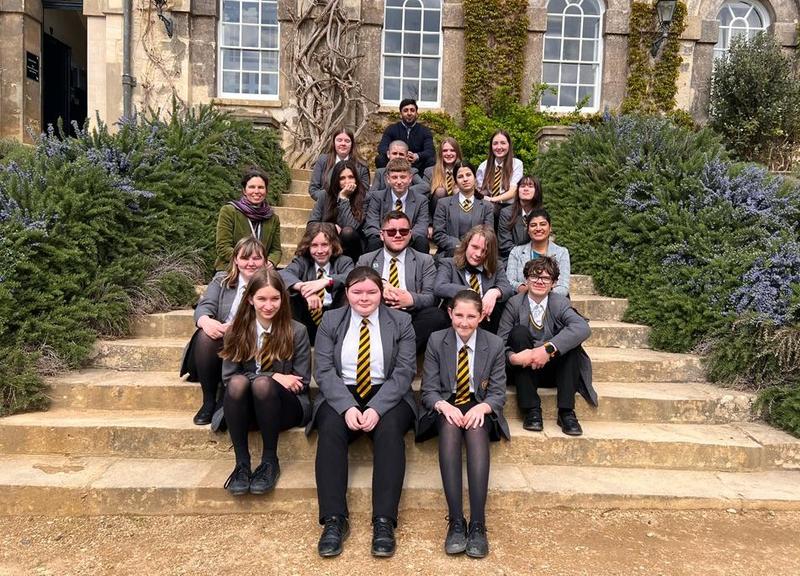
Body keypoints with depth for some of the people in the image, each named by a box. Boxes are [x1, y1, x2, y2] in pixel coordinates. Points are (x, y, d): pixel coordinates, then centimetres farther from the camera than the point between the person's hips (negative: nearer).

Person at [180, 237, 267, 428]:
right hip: (218, 349, 2)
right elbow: (204, 306, -2)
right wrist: (206, 321, -28)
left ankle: (224, 403, -15)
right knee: (206, 335, -30)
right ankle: (209, 400, -17)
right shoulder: (221, 280, 14)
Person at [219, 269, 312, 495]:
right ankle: (242, 463, -23)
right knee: (238, 382, -31)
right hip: (245, 408, 2)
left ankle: (270, 461, -18)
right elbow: (228, 377, -3)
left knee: (262, 384, -33)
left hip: (286, 407, -2)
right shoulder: (237, 331, 4)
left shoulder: (296, 331, -1)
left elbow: (302, 383, -1)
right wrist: (273, 377, -14)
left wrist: (267, 381, -11)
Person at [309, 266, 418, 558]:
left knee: (389, 430, -31)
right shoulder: (330, 321, 7)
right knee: (330, 429, -30)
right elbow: (324, 370, -3)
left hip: (388, 395, 0)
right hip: (341, 394, 1)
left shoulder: (400, 322, 4)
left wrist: (376, 409, -20)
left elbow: (404, 372, -5)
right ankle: (334, 520, -30)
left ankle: (384, 521, -32)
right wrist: (347, 407, -20)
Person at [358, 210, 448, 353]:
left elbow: (432, 297, 4)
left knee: (437, 316, -31)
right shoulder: (365, 260, 18)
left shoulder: (425, 261, 16)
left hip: (410, 316, 0)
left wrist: (411, 299, -18)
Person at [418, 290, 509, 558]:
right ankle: (456, 521, -38)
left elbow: (498, 393, -1)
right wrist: (445, 406, -25)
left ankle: (477, 524, -38)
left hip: (479, 408, 0)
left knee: (476, 428, -36)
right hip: (446, 408, 0)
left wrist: (482, 407, -24)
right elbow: (429, 390, -2)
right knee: (450, 426, -36)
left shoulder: (495, 345, 0)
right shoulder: (436, 341, -1)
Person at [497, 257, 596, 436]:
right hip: (524, 370, -1)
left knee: (571, 336, -22)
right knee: (519, 331, -26)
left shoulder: (560, 303, -2)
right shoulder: (514, 304, -3)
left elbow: (583, 328, -24)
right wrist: (512, 357, -33)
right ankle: (531, 410, -27)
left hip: (552, 370, 1)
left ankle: (566, 411, -23)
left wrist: (548, 349, -35)